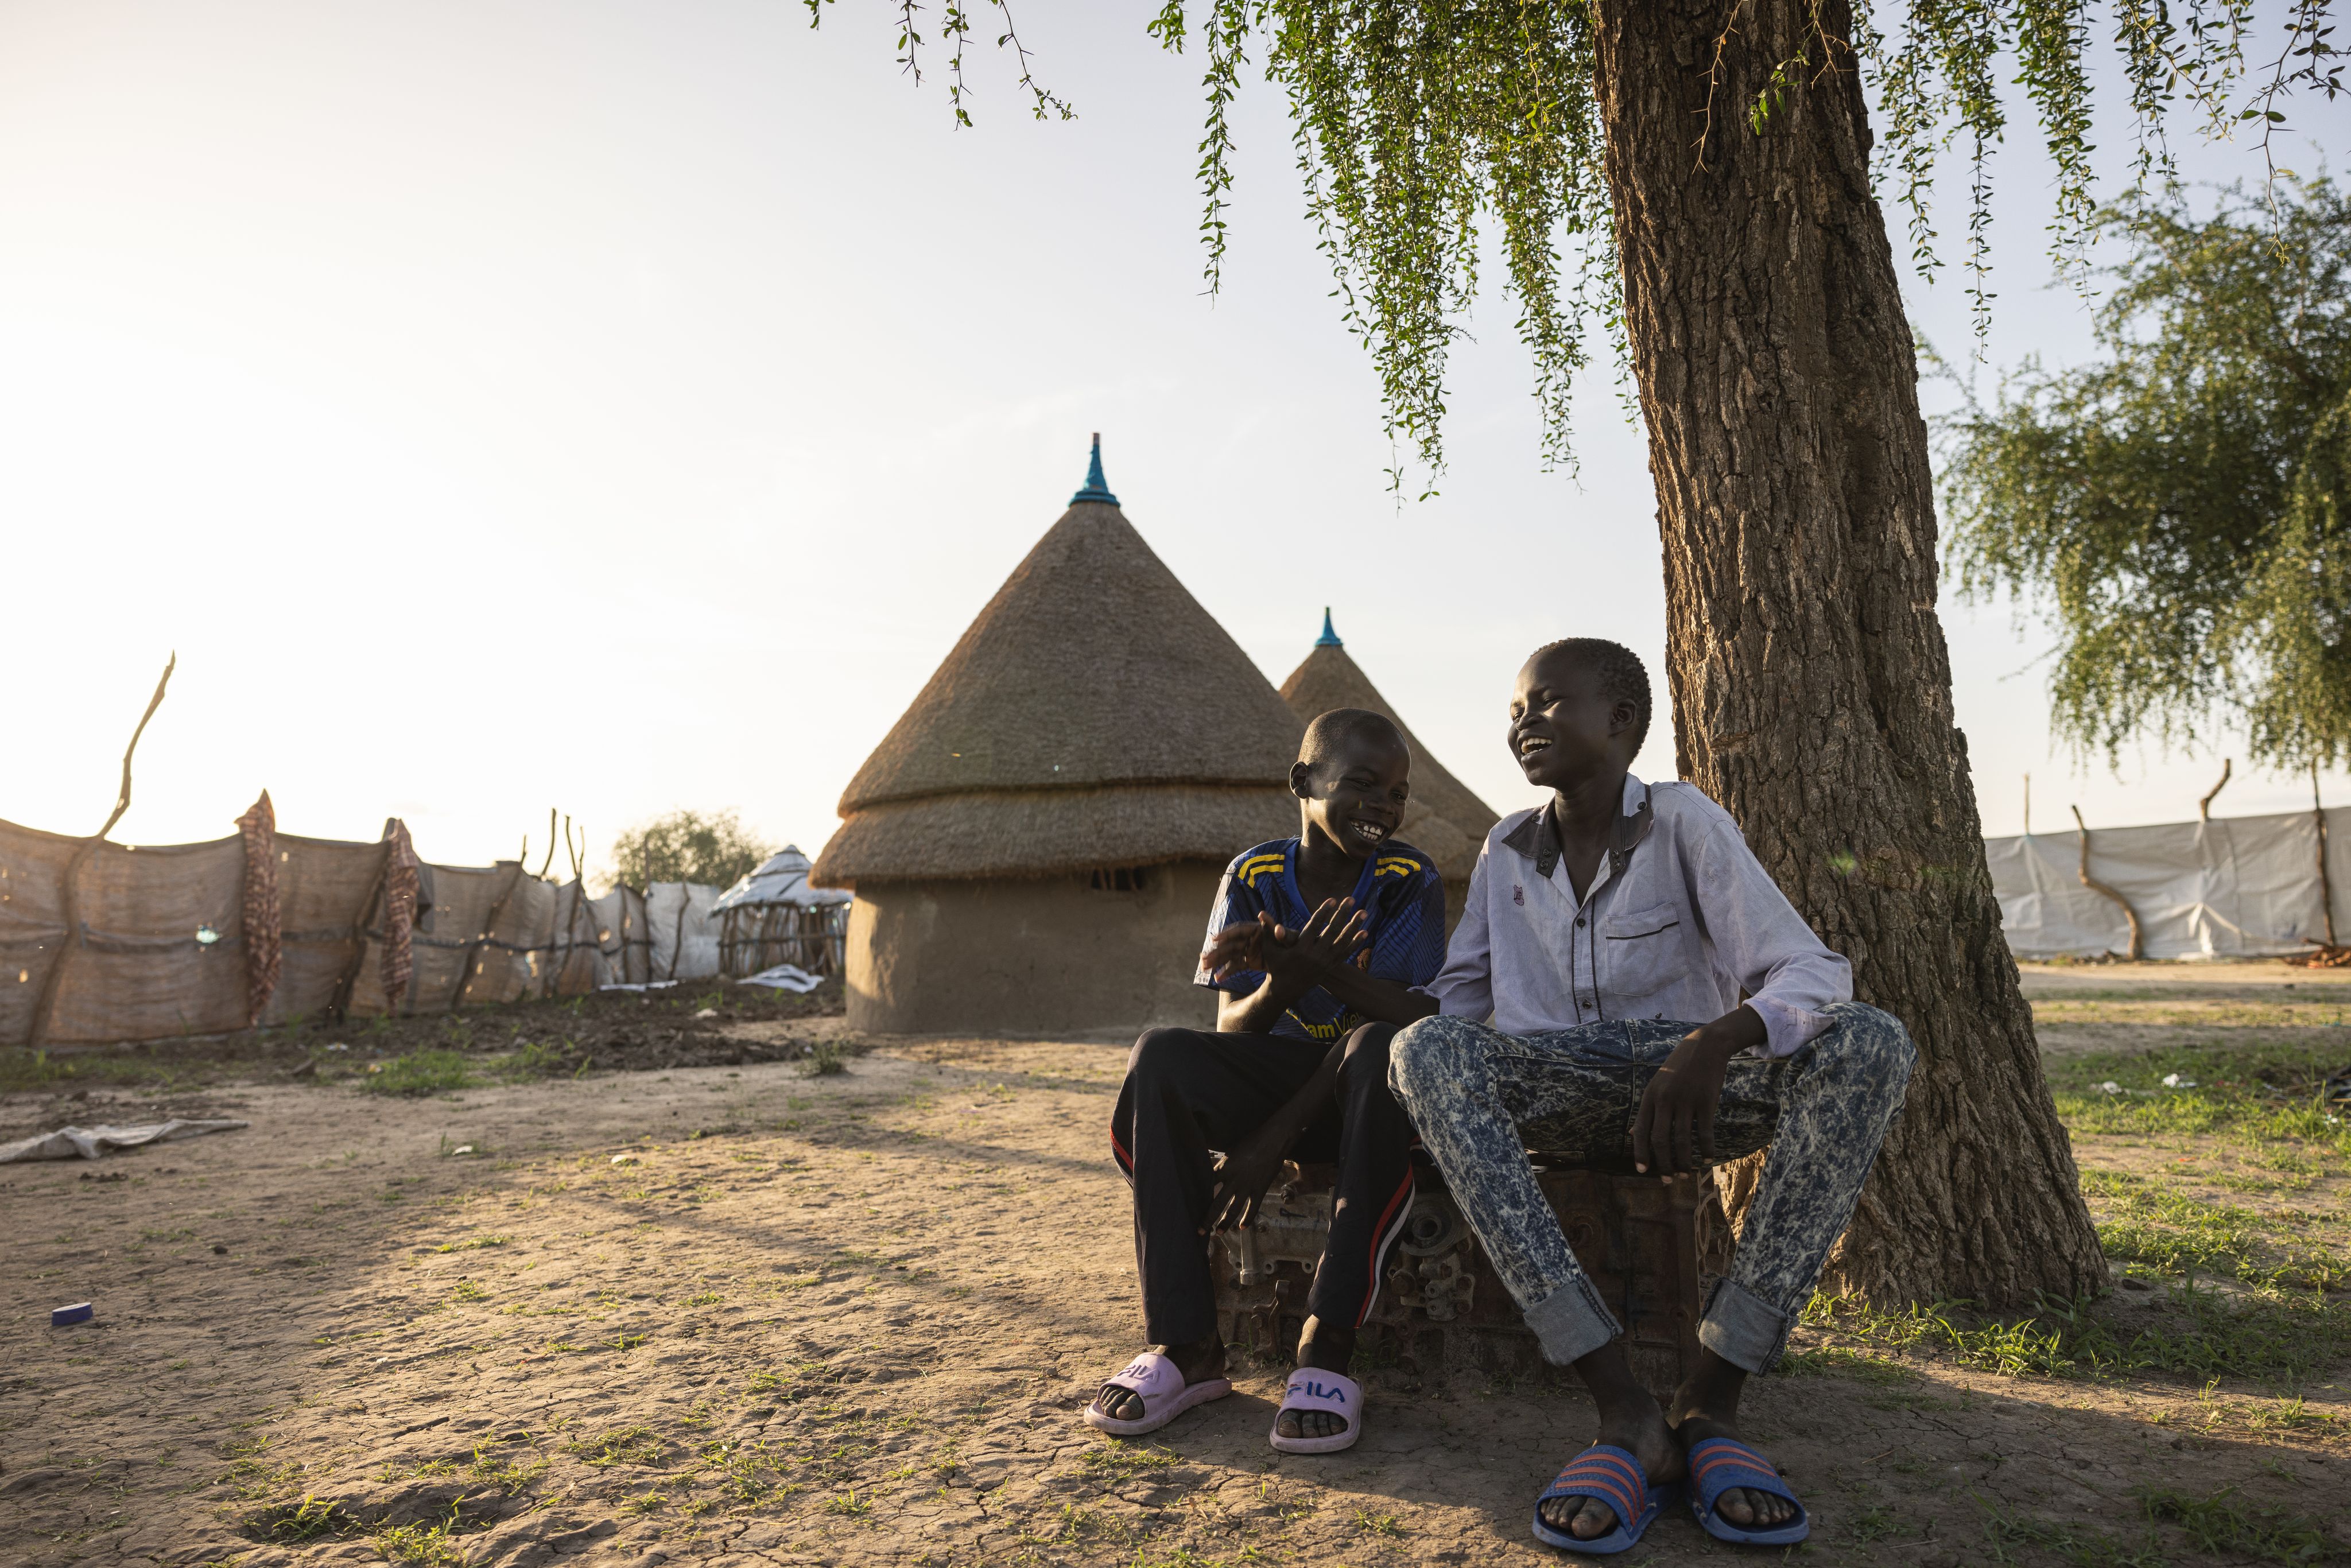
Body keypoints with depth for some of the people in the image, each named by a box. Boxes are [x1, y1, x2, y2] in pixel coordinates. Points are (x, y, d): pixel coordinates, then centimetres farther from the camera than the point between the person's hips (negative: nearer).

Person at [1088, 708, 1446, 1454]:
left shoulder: (1410, 881, -8)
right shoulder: (1254, 876, -3)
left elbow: (1410, 1018, -19)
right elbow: (1232, 1031, -8)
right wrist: (1284, 982, -32)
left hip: (1365, 1089, -2)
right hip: (1277, 1075, 2)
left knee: (1382, 1048, -36)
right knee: (1161, 1055, -25)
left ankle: (1327, 1347, -35)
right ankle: (1185, 1343, -24)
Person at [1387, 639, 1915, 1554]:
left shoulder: (1684, 825, -4)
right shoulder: (1506, 851, 8)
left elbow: (1811, 973, -15)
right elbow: (1456, 997, 14)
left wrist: (1713, 1043, -37)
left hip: (1692, 1077, -1)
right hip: (1559, 1085, 2)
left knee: (1867, 1045, -29)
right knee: (1425, 1051, -30)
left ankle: (1712, 1396, -29)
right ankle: (1622, 1405, -34)